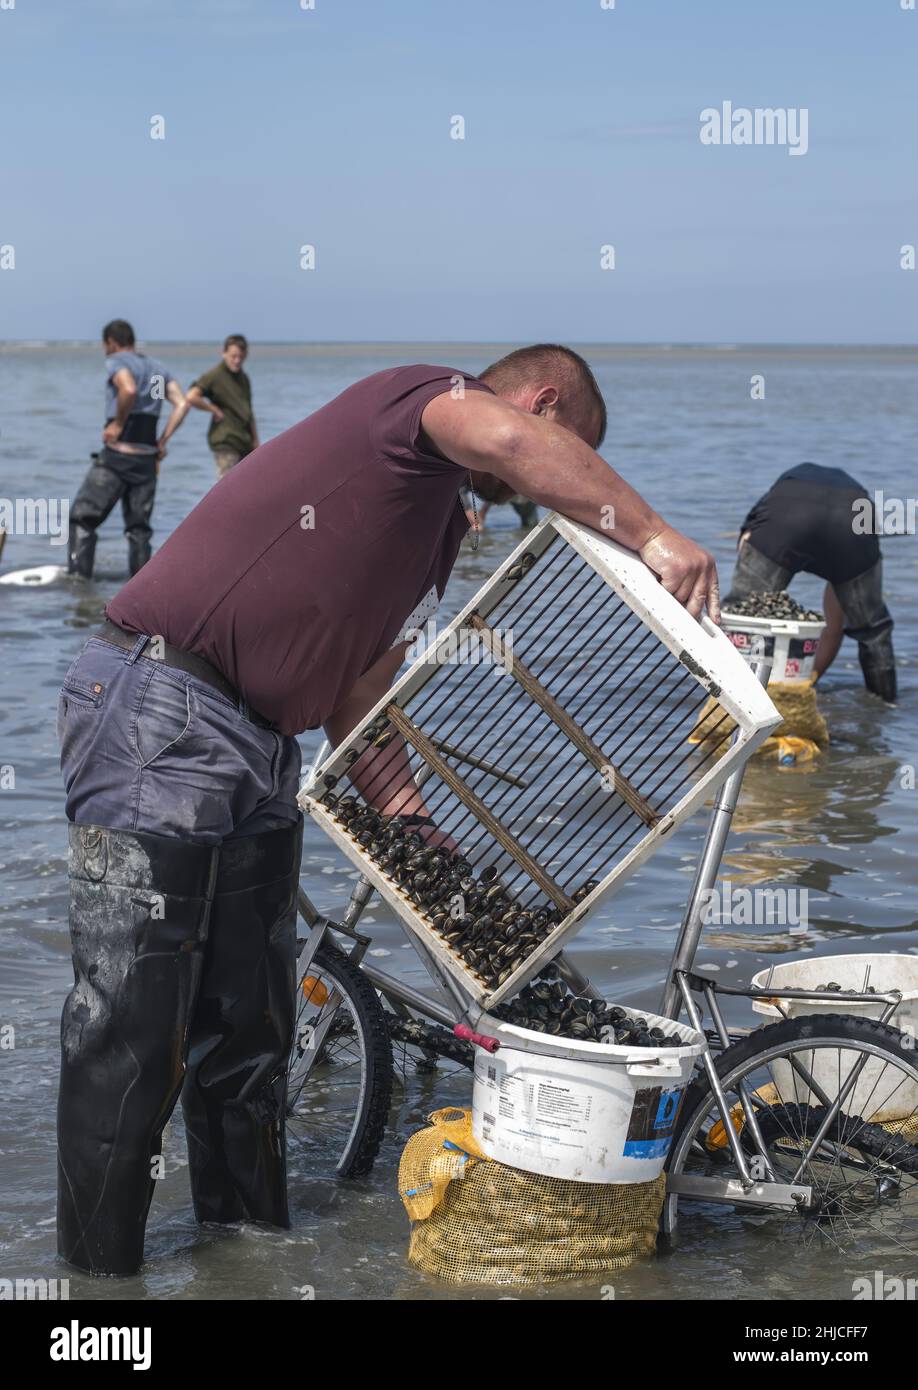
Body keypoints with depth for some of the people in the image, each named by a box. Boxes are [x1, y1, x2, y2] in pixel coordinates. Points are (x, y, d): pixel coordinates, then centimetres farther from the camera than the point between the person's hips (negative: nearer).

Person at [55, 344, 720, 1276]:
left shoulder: (441, 524, 23)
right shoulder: (419, 396, -4)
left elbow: (359, 692, 22)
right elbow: (508, 438, -30)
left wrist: (416, 834, 15)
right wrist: (652, 534, -26)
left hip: (260, 746, 10)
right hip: (157, 710, -10)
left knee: (247, 1028, 14)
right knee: (131, 1019, -5)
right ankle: (101, 1269, 3)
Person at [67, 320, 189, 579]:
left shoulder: (116, 362, -2)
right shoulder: (158, 368, 18)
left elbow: (129, 389, -25)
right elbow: (182, 404, 6)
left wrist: (118, 424, -13)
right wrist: (163, 441, 6)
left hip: (117, 454, -6)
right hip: (147, 458, 6)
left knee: (81, 518, -1)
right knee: (139, 526, 12)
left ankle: (78, 574, -9)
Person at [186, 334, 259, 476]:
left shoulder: (244, 379, 16)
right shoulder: (215, 376, -8)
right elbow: (191, 397, -23)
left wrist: (255, 441, 18)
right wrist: (215, 410, -13)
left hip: (245, 442, 8)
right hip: (225, 441, -8)